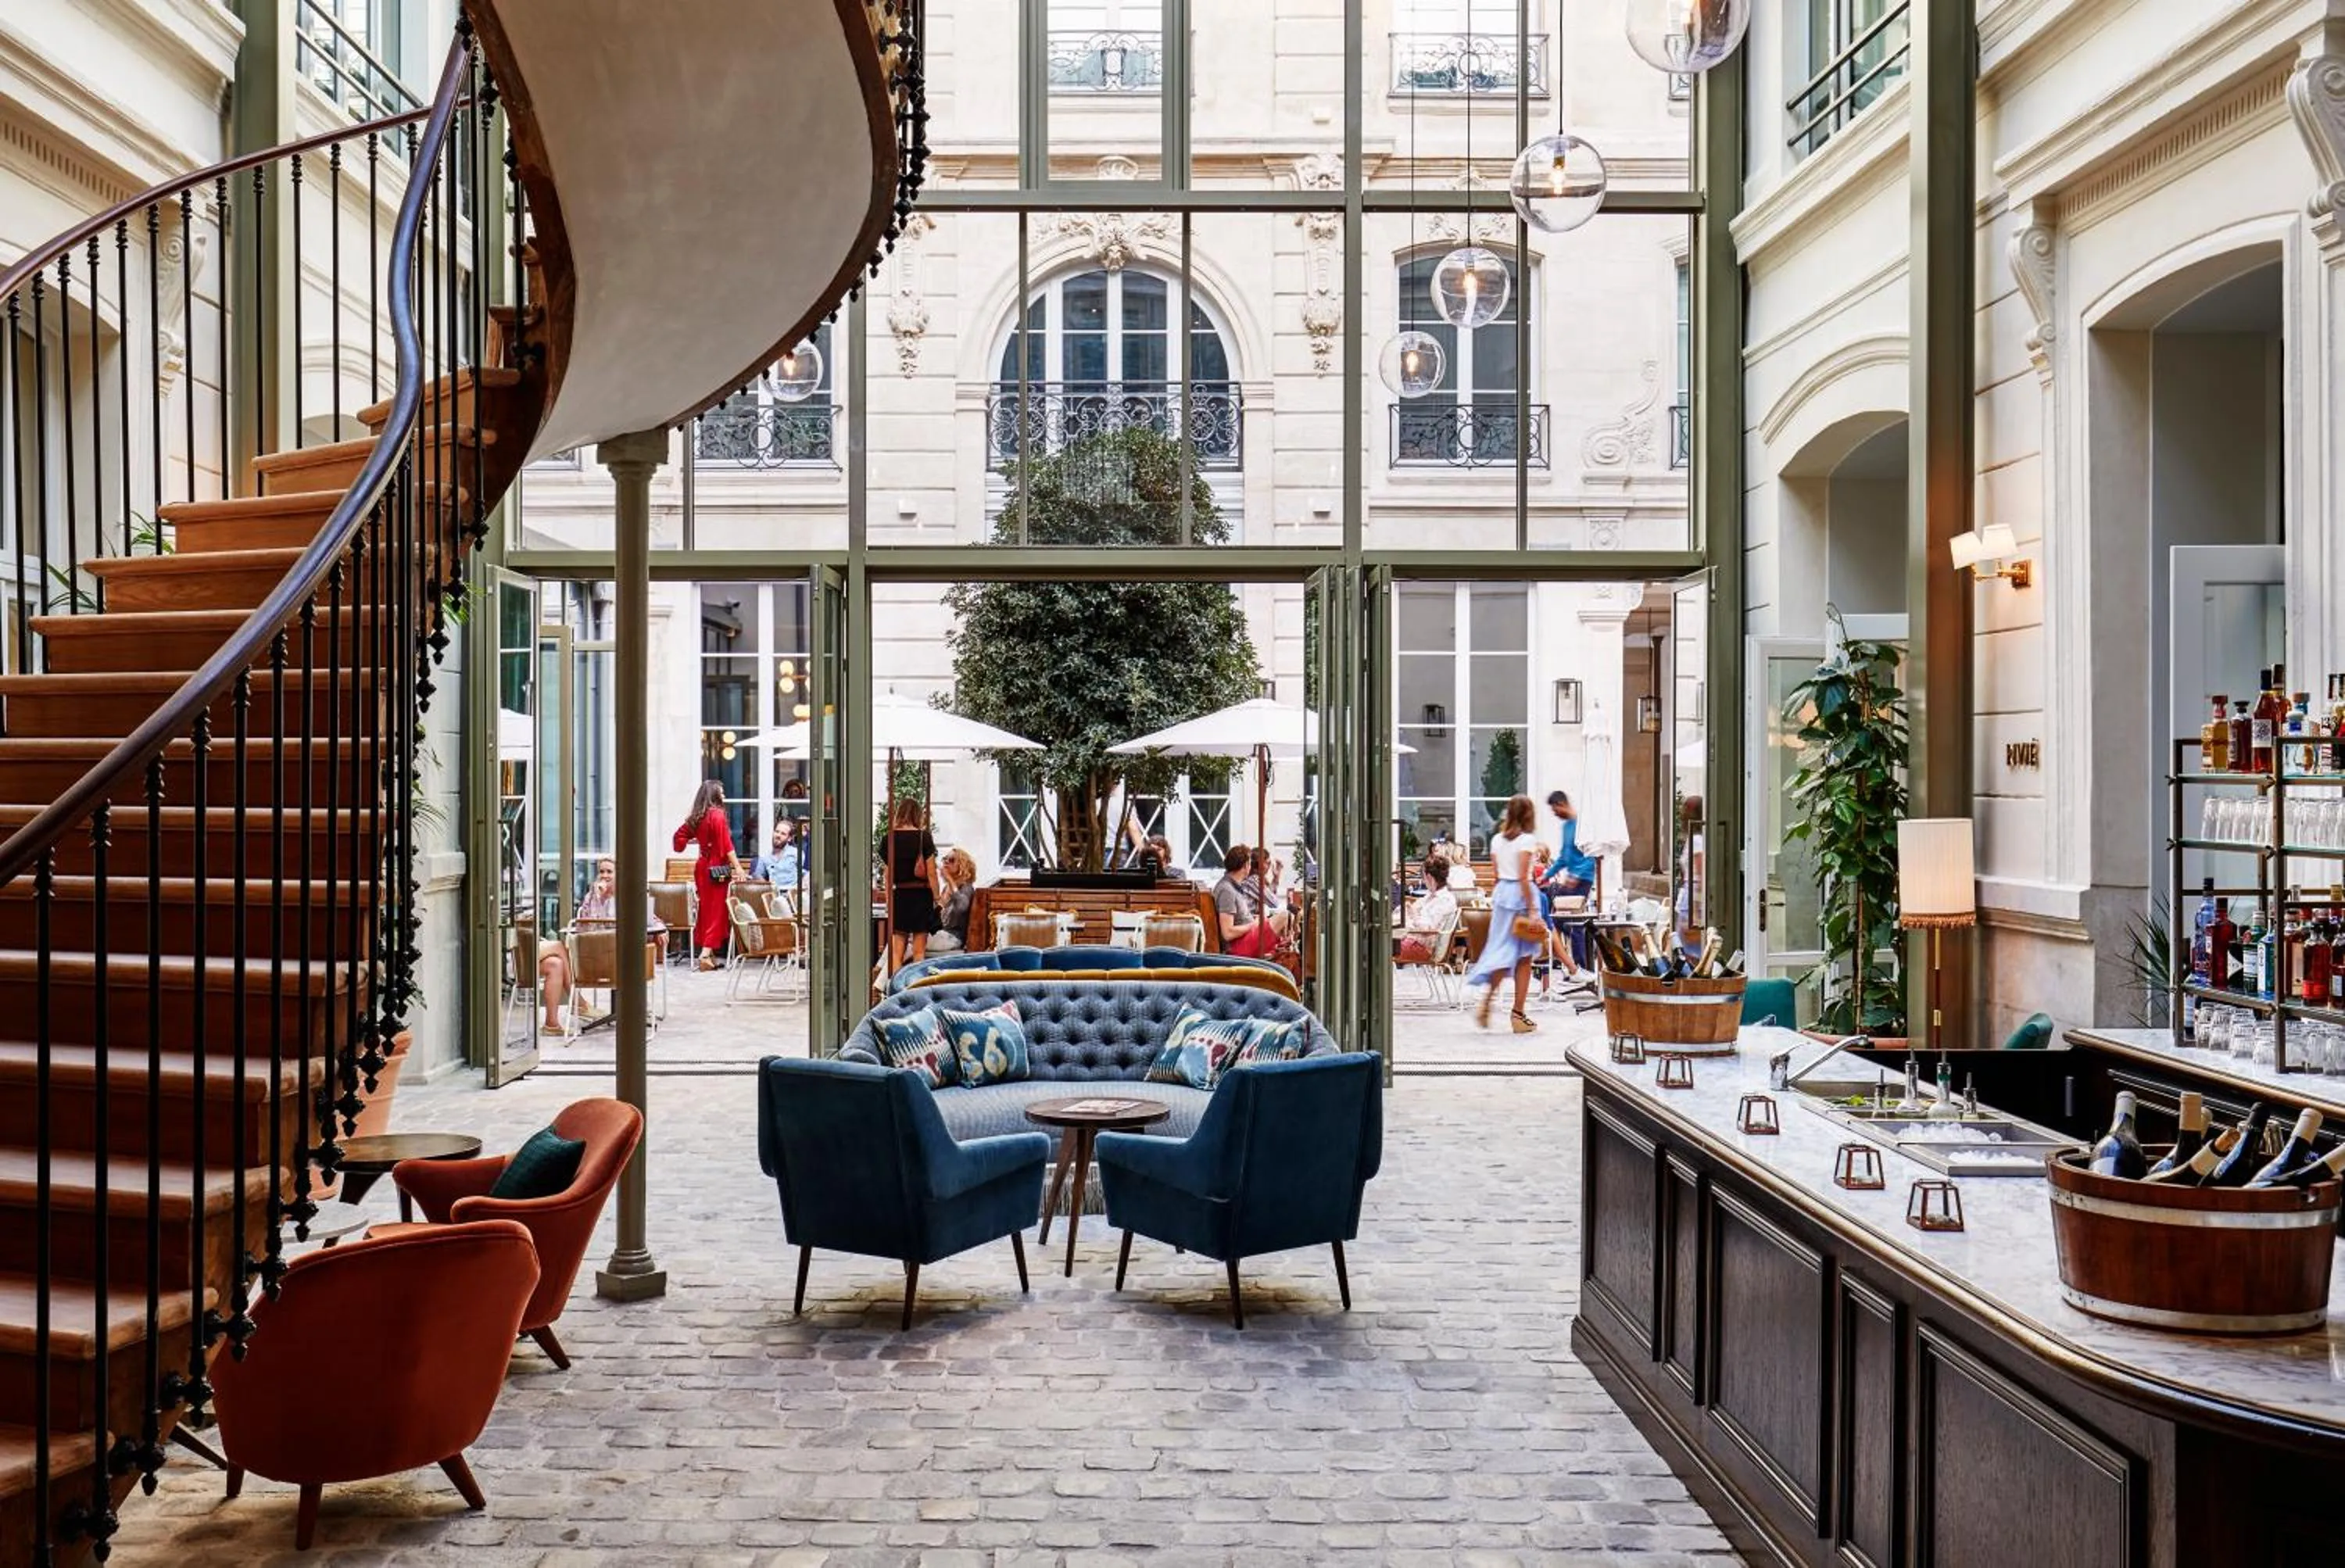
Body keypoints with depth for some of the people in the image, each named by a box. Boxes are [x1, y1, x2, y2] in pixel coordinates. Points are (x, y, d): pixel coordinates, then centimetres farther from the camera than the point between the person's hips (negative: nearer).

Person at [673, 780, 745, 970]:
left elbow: (680, 836, 15)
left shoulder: (697, 817, 8)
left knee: (705, 909, 12)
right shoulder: (717, 814, -13)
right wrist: (737, 868, -15)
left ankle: (706, 952, 18)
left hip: (702, 866, 7)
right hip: (717, 868, -7)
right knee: (716, 911, -4)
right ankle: (706, 954, -12)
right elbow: (726, 845, -16)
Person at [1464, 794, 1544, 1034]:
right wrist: (1532, 909, -15)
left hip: (1501, 892, 6)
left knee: (1502, 950, 12)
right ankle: (1519, 1015, 5)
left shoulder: (1497, 840, 8)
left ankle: (1486, 1000, -5)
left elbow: (1496, 872, 12)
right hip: (1521, 895, -6)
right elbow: (1523, 877, -16)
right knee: (1524, 957, 3)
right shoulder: (1526, 840, -10)